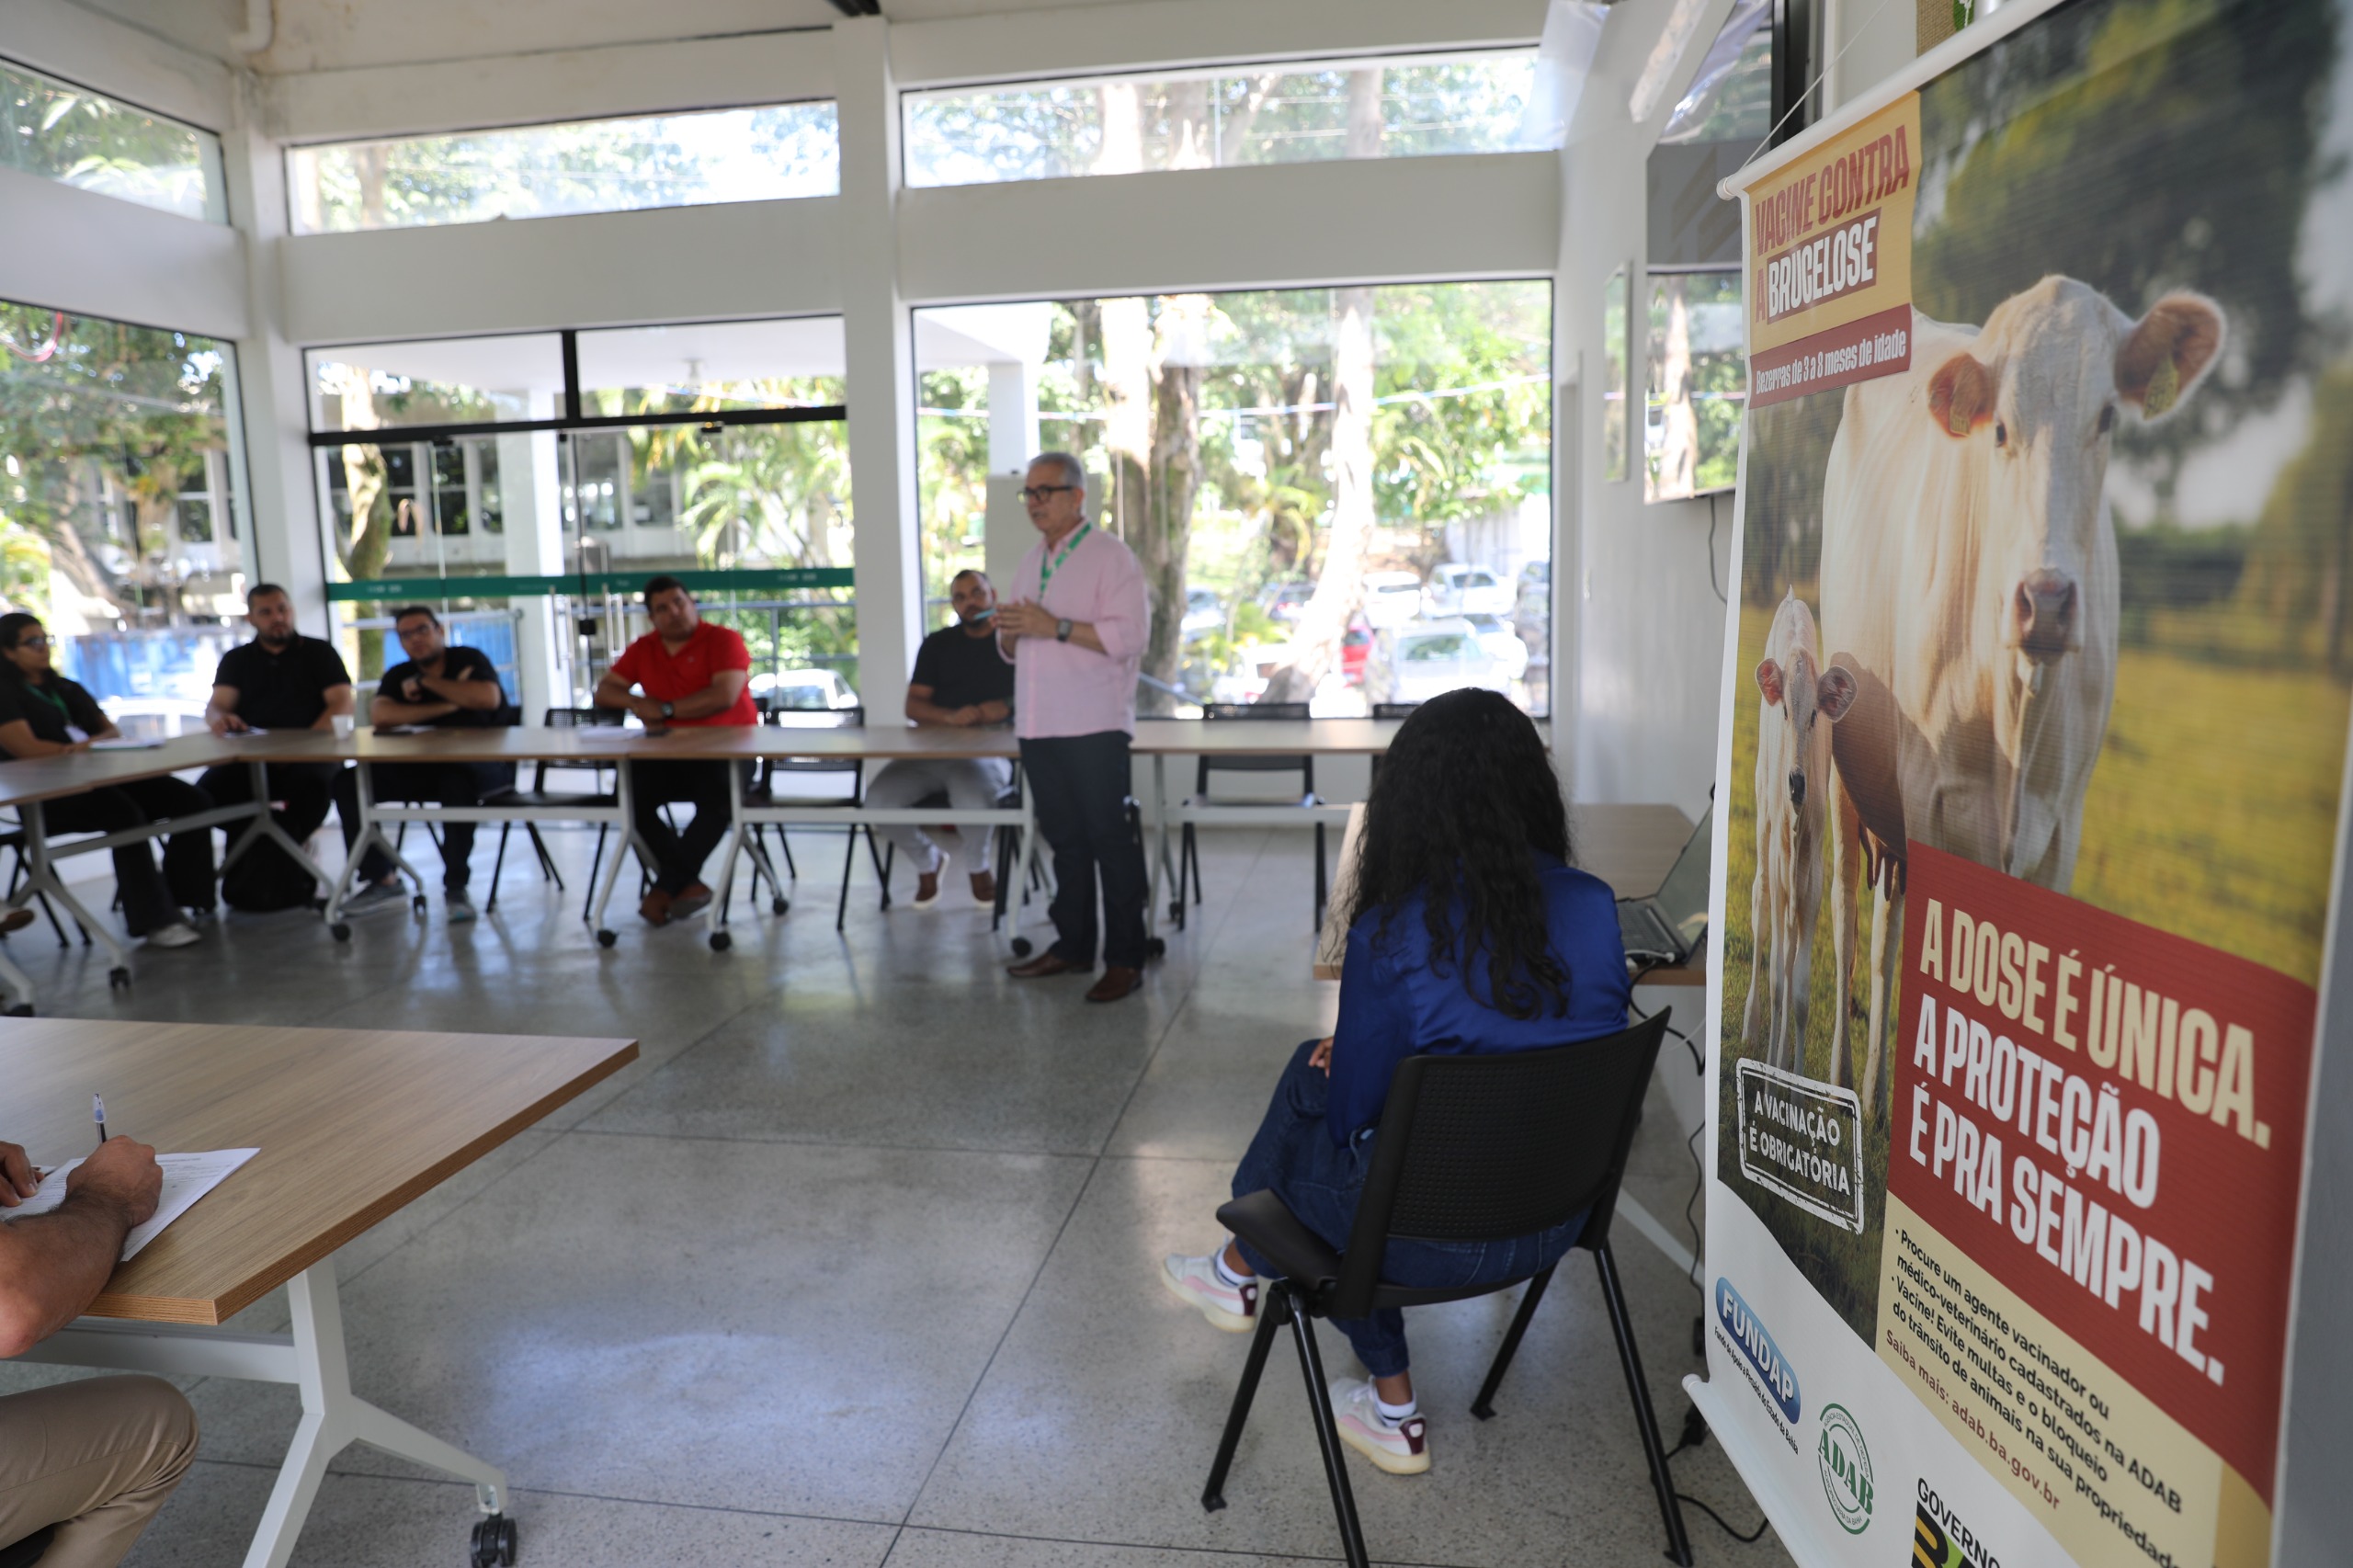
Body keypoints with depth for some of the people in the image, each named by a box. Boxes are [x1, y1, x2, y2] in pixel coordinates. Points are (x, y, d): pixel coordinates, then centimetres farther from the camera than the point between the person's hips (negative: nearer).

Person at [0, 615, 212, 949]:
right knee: (125, 813, -37)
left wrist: (89, 744, -7)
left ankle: (177, 900, -14)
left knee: (193, 801, -14)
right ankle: (153, 919, -32)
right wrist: (84, 749, -13)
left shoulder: (66, 689, 24)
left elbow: (112, 732, 16)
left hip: (96, 780, 7)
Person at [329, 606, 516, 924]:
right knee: (348, 782, -9)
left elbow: (488, 698, -21)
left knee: (456, 780, -40)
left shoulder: (469, 659, 0)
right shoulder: (399, 676, 12)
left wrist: (426, 682, -11)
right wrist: (446, 706, -16)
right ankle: (382, 881, -6)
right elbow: (379, 715, -8)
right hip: (424, 768, 6)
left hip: (486, 764, -6)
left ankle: (456, 886, -30)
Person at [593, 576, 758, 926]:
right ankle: (689, 882, -15)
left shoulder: (723, 641, -4)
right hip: (667, 755, 5)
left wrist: (664, 709, -14)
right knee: (630, 793, -23)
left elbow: (724, 696, -18)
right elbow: (604, 690, 14)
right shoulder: (642, 650, 14)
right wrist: (636, 702, -8)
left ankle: (665, 888, -18)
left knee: (717, 797, -34)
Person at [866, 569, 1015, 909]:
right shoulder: (938, 644, 19)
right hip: (931, 751, 4)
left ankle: (980, 866, -2)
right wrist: (949, 717, -11)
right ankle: (927, 860, 9)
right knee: (878, 798, -23)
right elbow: (913, 705, 10)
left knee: (971, 798, -38)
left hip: (989, 751, -4)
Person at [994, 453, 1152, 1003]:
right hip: (1038, 727, 7)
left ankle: (1124, 959, 3)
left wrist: (1056, 628, -19)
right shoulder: (1030, 562, 18)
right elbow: (1012, 648, 24)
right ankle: (1073, 944, 24)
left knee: (1110, 840, -3)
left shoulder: (1111, 556, -5)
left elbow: (1128, 636, -17)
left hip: (1093, 728, -7)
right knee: (1064, 839, 14)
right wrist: (1009, 632, 0)